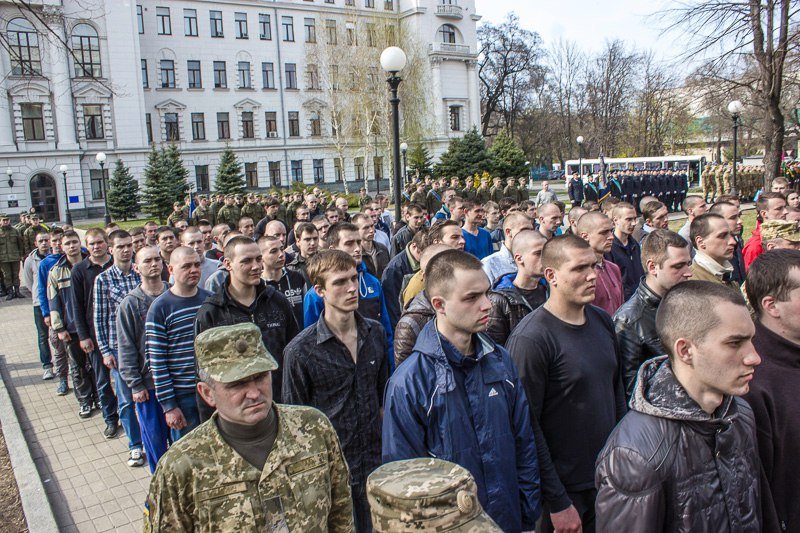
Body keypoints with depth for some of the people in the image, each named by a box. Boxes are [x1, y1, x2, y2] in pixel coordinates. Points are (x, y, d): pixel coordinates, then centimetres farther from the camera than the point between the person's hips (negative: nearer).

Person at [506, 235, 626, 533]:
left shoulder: (602, 320, 1)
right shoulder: (530, 339, -21)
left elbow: (617, 391, 11)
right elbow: (527, 425, -20)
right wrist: (557, 503, -17)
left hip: (610, 475, 6)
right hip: (566, 490, -6)